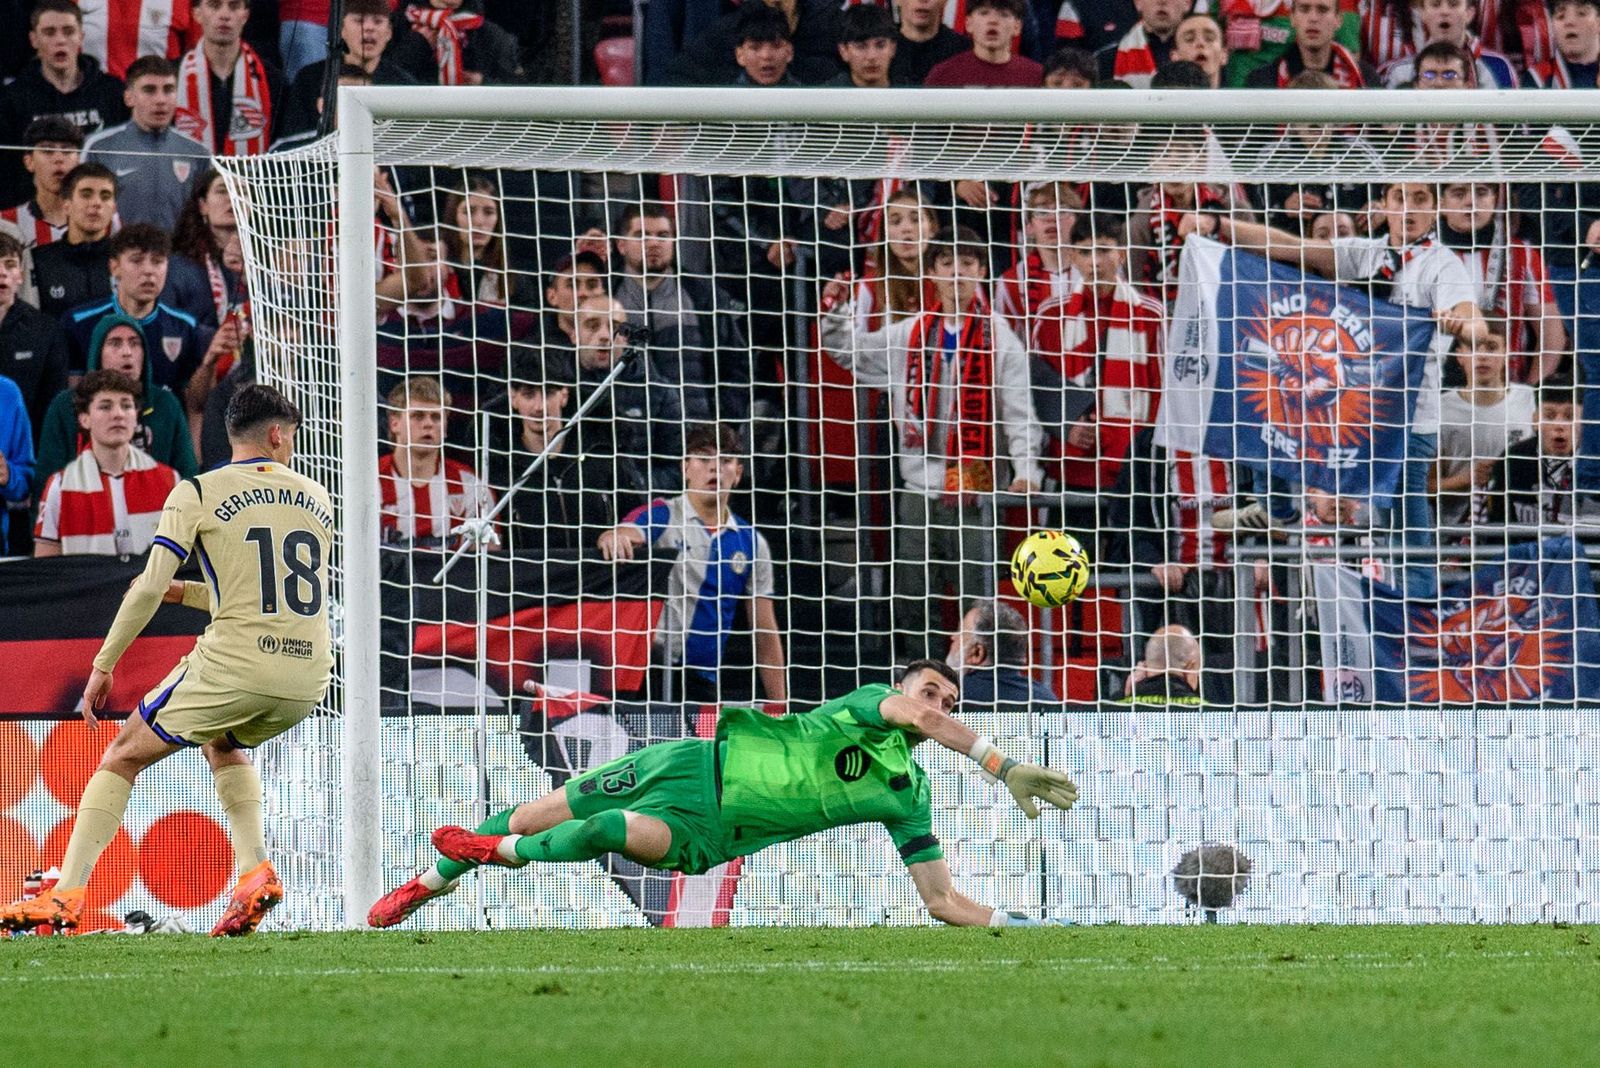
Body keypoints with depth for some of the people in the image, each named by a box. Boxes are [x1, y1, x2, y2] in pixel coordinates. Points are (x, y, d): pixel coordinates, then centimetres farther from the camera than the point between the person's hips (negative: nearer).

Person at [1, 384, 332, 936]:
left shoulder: (199, 493, 1)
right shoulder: (316, 499, 15)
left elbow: (150, 586, -6)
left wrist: (103, 665, 3)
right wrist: (187, 593, 26)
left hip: (233, 666, -5)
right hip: (308, 678, 5)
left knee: (122, 758, 12)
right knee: (223, 744, 35)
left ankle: (65, 896, 1)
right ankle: (255, 872, 13)